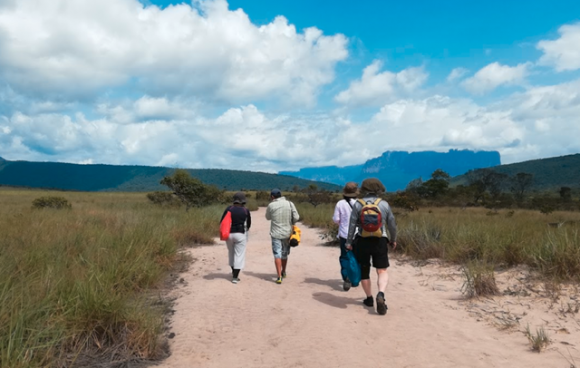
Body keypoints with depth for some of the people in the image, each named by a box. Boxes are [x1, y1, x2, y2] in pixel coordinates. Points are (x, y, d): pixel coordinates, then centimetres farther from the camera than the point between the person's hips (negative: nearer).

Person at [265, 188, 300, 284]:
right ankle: (283, 272, 37)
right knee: (284, 254, 19)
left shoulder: (271, 205, -6)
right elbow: (296, 218, -5)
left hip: (276, 234, -3)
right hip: (287, 233, 3)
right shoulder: (289, 203, -2)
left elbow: (268, 217, 11)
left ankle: (279, 277, -10)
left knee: (277, 255, 0)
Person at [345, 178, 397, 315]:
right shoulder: (384, 204, 2)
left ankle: (369, 298, 22)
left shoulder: (358, 204, -1)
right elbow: (392, 224, 7)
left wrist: (349, 242, 3)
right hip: (380, 241, 0)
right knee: (382, 271, 2)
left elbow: (352, 224, -4)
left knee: (364, 271, 14)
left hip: (362, 241, 0)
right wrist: (393, 239, 21)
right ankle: (381, 295, -22)